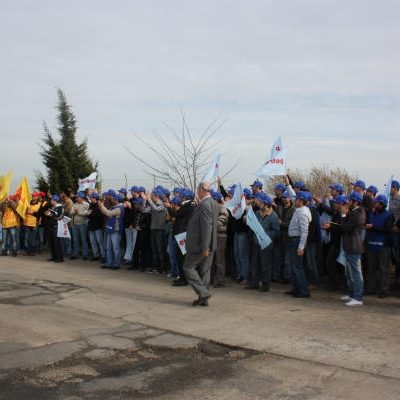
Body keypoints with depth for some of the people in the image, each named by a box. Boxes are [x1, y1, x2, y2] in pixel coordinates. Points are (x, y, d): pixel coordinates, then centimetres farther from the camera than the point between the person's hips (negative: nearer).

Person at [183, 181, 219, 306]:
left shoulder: (205, 205, -20)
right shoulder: (213, 203, 10)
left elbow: (207, 227, -24)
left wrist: (204, 247, -22)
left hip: (200, 245, -9)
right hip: (209, 245, 9)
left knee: (188, 267, 1)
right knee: (204, 270, 13)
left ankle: (203, 292, -4)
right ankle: (203, 299, 18)